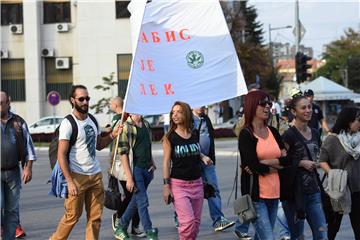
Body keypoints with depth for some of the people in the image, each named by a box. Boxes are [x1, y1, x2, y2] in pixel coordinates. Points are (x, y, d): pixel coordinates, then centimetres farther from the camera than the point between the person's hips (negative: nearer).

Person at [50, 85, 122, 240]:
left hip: (96, 175, 7)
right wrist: (70, 182, -22)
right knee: (73, 215, 1)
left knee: (95, 216, 6)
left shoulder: (92, 120, 11)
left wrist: (113, 135, 3)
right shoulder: (68, 123, -11)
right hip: (77, 176, -6)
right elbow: (61, 155, -15)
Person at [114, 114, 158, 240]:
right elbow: (123, 153, -14)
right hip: (135, 169, -7)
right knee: (143, 201, -6)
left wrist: (152, 163, 11)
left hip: (147, 169, 7)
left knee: (136, 200, 13)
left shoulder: (146, 124, 11)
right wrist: (129, 177, -17)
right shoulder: (126, 126, -11)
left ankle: (121, 228, 28)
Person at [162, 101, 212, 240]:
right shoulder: (170, 137, -6)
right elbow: (166, 162, -5)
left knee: (196, 223, 6)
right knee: (188, 221, -17)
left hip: (196, 183, 5)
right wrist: (166, 186, -10)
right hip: (178, 184, -4)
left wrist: (203, 157, 2)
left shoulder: (195, 135, 5)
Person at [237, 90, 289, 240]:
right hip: (256, 194, -6)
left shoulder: (273, 132, 12)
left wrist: (262, 163, -12)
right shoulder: (246, 134, -6)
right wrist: (276, 164, -3)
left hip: (274, 193, 6)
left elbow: (286, 159, 0)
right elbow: (253, 165, -16)